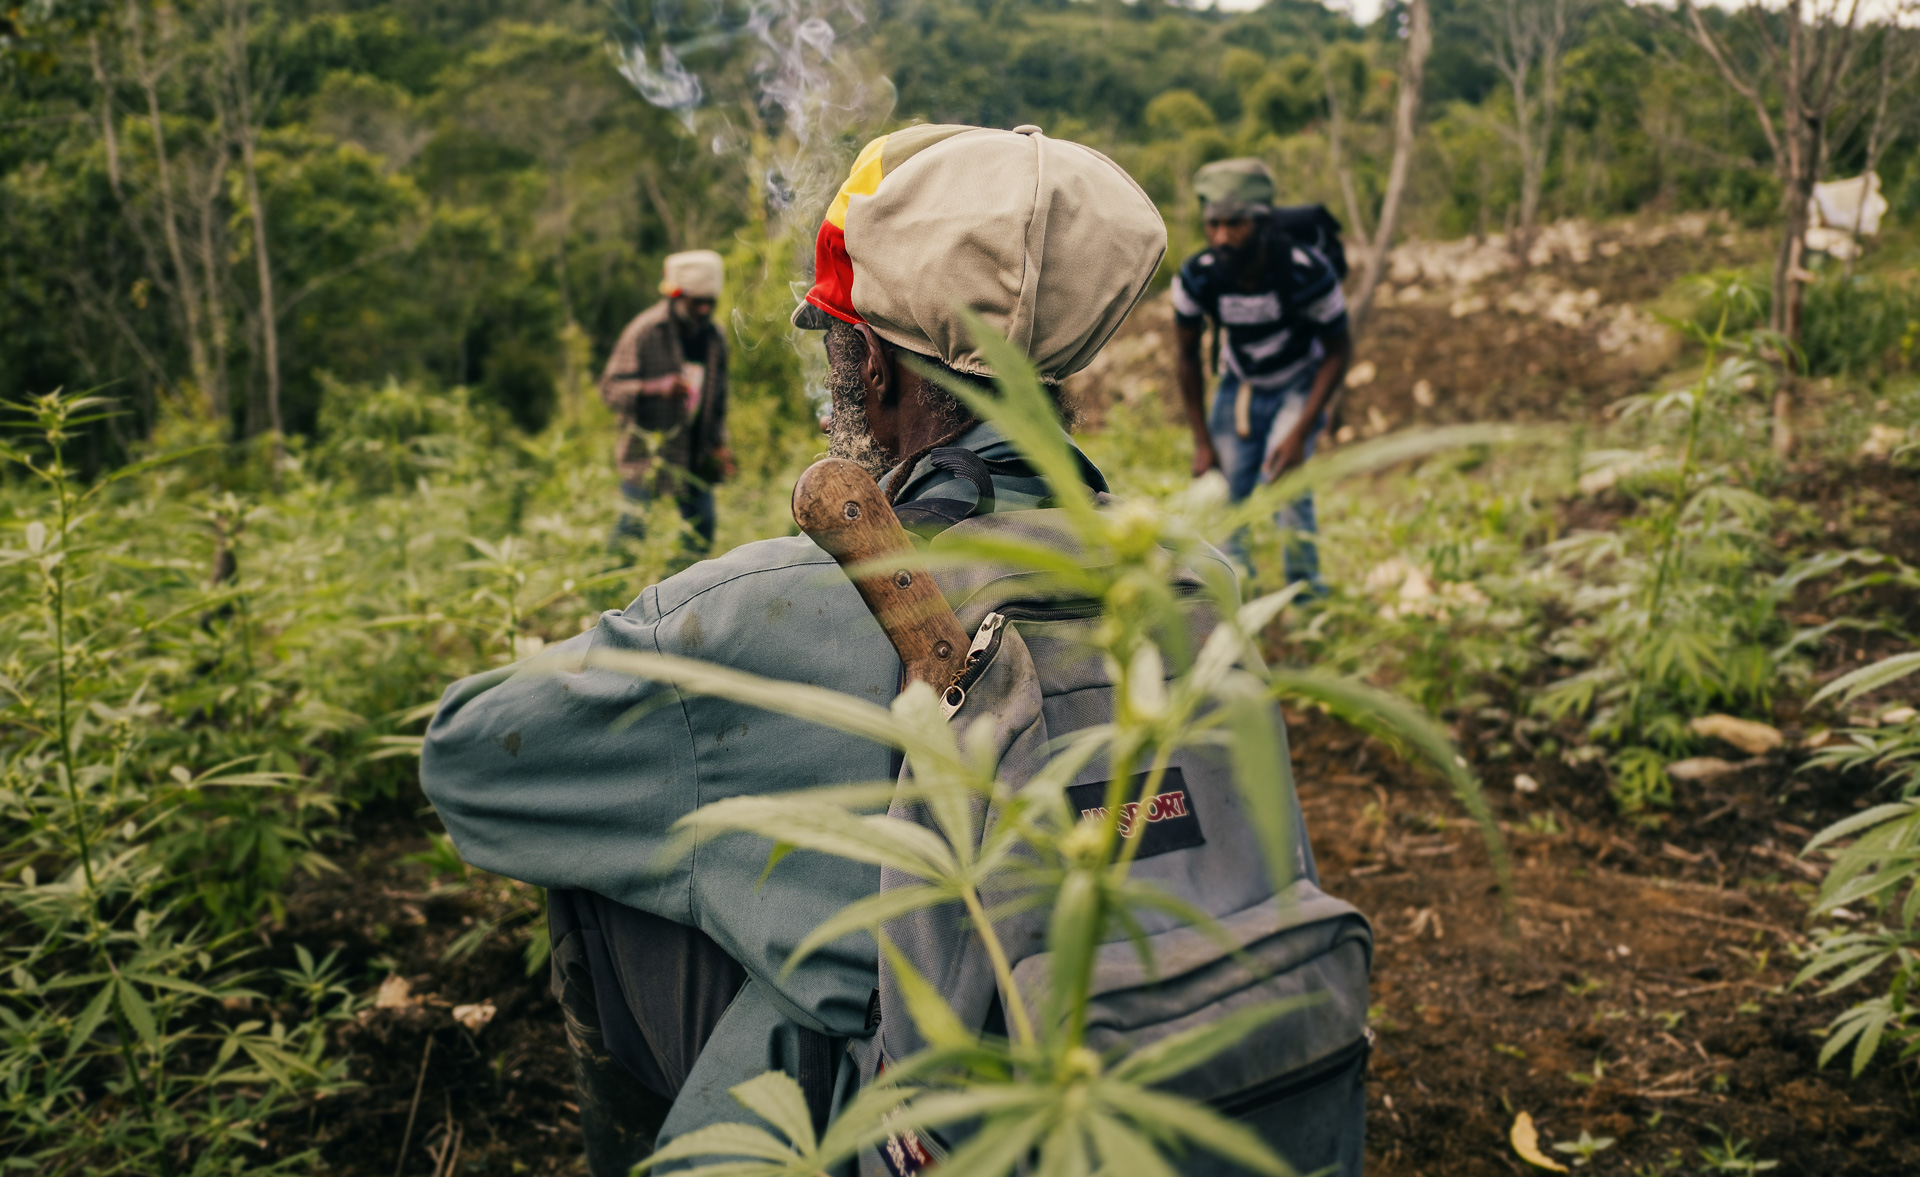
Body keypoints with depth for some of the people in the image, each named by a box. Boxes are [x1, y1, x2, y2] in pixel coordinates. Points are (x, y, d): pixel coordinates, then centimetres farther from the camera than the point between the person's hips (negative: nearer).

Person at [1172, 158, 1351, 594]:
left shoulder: (1307, 271, -31)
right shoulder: (1196, 277, -23)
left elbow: (1338, 350, -15)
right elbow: (1187, 356, -6)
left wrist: (1300, 432, -22)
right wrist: (1202, 442, -5)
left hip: (1299, 384, -3)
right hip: (1239, 383, 3)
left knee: (1284, 476, -23)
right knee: (1223, 493, -3)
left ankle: (1304, 586, -6)